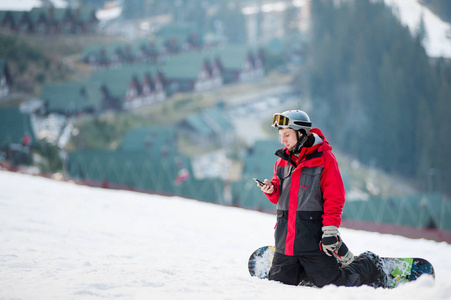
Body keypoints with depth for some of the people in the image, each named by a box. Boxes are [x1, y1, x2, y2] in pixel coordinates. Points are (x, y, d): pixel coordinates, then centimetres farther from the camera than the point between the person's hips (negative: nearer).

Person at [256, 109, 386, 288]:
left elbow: (334, 198, -9)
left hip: (313, 240, -6)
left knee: (332, 284, -4)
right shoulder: (283, 160, 11)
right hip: (285, 240, 6)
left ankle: (369, 265, 21)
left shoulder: (324, 158, -6)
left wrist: (330, 229, -17)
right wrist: (272, 190, -3)